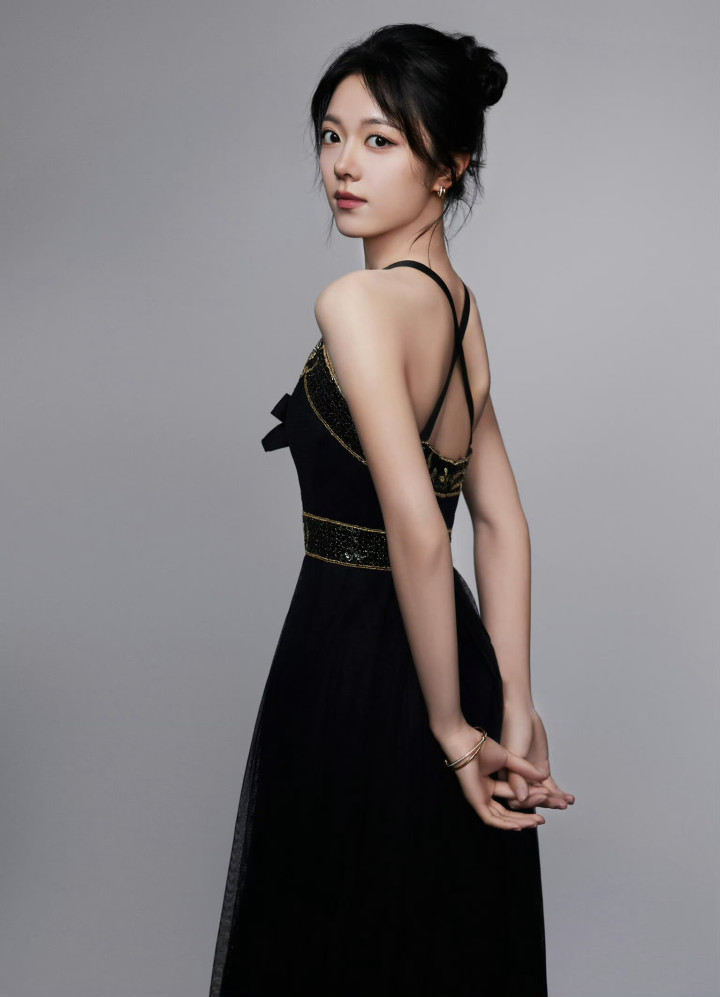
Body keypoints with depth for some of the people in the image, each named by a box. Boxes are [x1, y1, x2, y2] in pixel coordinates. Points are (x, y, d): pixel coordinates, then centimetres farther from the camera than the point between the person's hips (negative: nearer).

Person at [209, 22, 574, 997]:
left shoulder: (359, 303, -18)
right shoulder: (458, 303, 8)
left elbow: (419, 532, -24)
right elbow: (502, 522, 6)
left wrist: (451, 727, -15)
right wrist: (515, 709, 5)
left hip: (357, 664, -8)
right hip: (432, 649, 8)